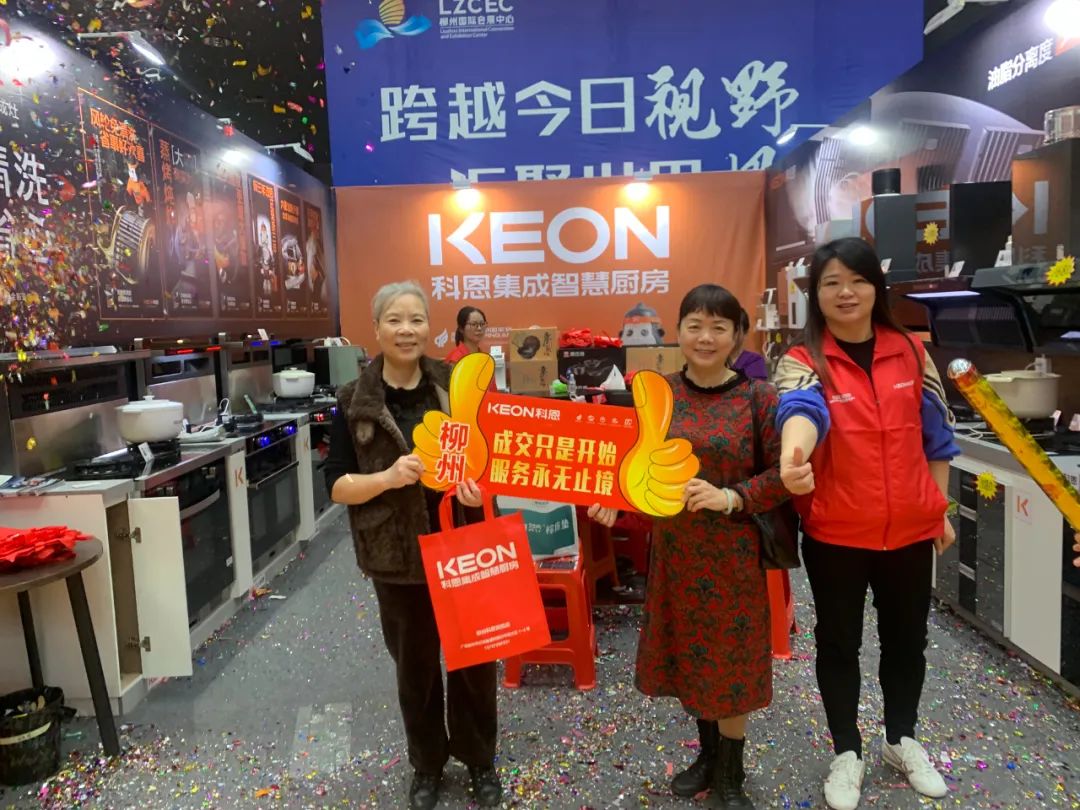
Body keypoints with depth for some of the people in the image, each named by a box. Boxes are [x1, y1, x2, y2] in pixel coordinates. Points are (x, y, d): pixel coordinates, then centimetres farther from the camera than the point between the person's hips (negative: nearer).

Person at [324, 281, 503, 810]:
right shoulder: (354, 403, -5)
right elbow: (337, 484, -4)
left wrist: (479, 481, -16)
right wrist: (387, 477, -23)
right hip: (397, 555, -1)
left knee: (475, 657, 13)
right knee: (414, 663, 15)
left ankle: (479, 759, 37)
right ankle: (427, 764, 39)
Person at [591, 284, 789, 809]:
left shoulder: (758, 397, -10)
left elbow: (783, 475, -10)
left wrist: (731, 497, -24)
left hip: (735, 554, -3)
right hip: (673, 550, 4)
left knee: (730, 661, 10)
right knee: (690, 655, 18)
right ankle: (709, 752, 43)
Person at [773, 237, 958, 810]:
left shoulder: (910, 352, 1)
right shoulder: (803, 362, -10)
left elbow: (935, 434, 9)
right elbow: (802, 412, -33)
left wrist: (941, 510, 10)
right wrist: (793, 458, -54)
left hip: (910, 528, 3)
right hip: (834, 533, -3)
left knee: (906, 638, 19)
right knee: (838, 643, 12)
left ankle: (902, 740, 43)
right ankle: (847, 752, 33)